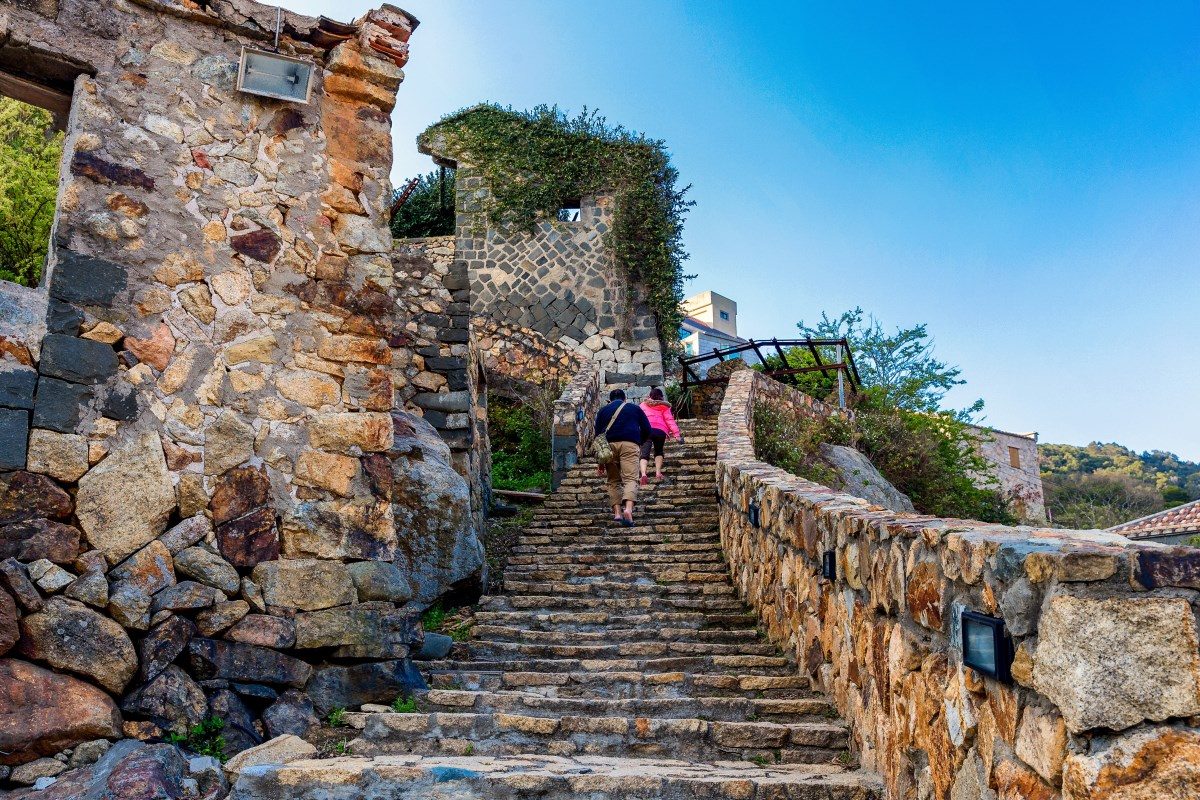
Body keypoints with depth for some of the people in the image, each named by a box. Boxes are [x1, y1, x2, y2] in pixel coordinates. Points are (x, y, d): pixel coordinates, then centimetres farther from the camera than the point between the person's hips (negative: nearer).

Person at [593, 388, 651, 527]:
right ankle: (628, 509, -31)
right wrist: (640, 443, 33)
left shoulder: (603, 410, 23)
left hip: (609, 445, 2)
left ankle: (617, 512, 2)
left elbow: (598, 434, 17)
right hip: (630, 444, -2)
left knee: (613, 480, 12)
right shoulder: (635, 408, 20)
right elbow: (647, 429, 14)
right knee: (630, 479, -9)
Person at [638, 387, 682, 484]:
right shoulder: (664, 406, 17)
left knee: (645, 454, -6)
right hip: (660, 430, 0)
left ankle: (643, 474, -30)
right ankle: (658, 473, 5)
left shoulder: (643, 405, 23)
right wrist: (676, 434, 1)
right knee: (658, 451, 22)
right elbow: (669, 420, 7)